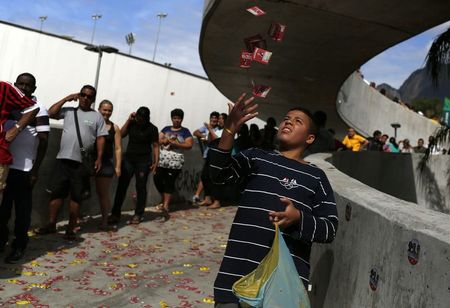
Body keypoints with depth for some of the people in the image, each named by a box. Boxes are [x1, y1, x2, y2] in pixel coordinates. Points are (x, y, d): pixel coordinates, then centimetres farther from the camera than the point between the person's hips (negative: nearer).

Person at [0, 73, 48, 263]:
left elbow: (43, 141, -7)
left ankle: (19, 246, 16)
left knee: (22, 209, 4)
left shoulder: (39, 110, -4)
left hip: (23, 169, -4)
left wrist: (35, 170, -10)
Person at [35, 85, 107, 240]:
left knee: (76, 196, 3)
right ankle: (51, 225, 16)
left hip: (82, 162, -2)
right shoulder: (68, 111, 11)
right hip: (63, 159, 2)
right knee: (56, 192, 6)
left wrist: (99, 158, -6)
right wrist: (66, 99, -1)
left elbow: (100, 139, 2)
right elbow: (51, 113, -1)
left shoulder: (97, 116, 5)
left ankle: (71, 229, 12)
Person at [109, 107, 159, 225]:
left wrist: (155, 162, -14)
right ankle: (115, 214, 5)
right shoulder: (132, 123, 4)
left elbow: (155, 146, -6)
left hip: (143, 161, -3)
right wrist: (129, 120, -6)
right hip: (128, 158, 3)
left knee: (141, 187, 2)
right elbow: (121, 134, -1)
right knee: (121, 186, 1)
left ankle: (138, 215, 12)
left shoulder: (152, 129, -6)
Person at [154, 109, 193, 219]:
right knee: (157, 179, -1)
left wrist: (174, 143, -12)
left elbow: (189, 145, -6)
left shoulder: (185, 131, 4)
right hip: (162, 159, 4)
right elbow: (158, 140, 9)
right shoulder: (166, 129, 16)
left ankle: (165, 206, -8)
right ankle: (164, 201, 21)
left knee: (169, 182, -5)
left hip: (175, 161, -4)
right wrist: (165, 141, -12)